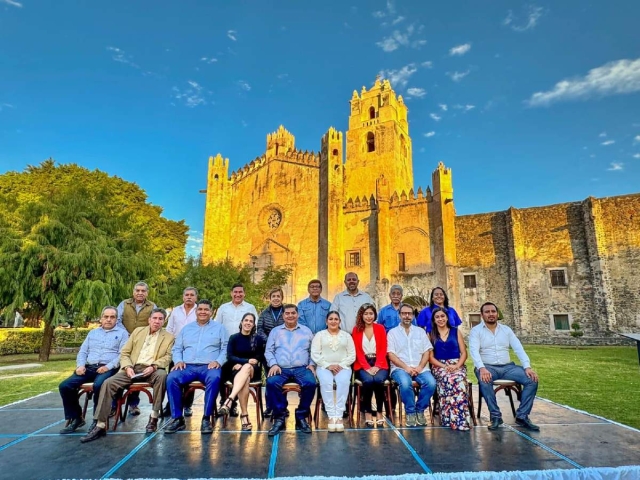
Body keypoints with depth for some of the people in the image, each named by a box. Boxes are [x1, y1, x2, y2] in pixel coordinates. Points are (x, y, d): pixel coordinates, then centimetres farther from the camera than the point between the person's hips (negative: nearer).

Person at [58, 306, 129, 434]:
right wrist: (80, 365, -1)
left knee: (98, 385, -35)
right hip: (89, 367, 6)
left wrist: (108, 366, -18)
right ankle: (75, 418, 3)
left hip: (108, 369, -5)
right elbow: (82, 352, 20)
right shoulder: (92, 332, 24)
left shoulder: (122, 333, 7)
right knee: (65, 386, -14)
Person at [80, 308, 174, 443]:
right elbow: (124, 353, 13)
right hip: (133, 368, 3)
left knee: (162, 375, -36)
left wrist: (153, 366, -20)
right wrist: (127, 367, -7)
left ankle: (154, 417, -23)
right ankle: (100, 426, -14)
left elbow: (167, 357, -1)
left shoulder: (169, 337, 9)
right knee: (108, 383, -21)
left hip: (151, 370, -3)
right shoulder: (138, 331, 16)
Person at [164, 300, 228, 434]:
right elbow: (177, 349, 18)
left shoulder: (219, 328, 13)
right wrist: (178, 360, -3)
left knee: (214, 379, -36)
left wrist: (218, 361, -12)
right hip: (187, 366, 3)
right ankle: (177, 418, -17)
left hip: (209, 367, -2)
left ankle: (206, 418, -25)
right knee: (171, 378, -27)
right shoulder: (186, 328, 22)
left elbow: (225, 349, 6)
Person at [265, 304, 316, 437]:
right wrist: (273, 364, -8)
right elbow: (268, 351, 9)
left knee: (310, 383, -30)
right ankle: (279, 417, -15)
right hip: (281, 369, 0)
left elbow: (313, 351, 14)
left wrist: (312, 364, -3)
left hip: (302, 368, 0)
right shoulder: (275, 331, 16)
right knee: (271, 382, -32)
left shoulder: (306, 331, 16)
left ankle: (301, 417, -11)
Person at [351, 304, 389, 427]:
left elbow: (383, 350, 2)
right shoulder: (356, 330, 6)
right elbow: (358, 351, -1)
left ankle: (379, 412, -12)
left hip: (379, 364, 1)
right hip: (363, 365, -1)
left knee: (378, 380, -30)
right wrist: (367, 367, -14)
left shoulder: (380, 328, 8)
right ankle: (367, 412, -15)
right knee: (368, 380, -31)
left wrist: (376, 366, -13)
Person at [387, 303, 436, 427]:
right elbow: (391, 354, -2)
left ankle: (420, 410, -2)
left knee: (431, 382, -26)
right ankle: (410, 412, -8)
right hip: (400, 368, -2)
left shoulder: (420, 331, 16)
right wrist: (406, 367, -14)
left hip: (420, 368, 3)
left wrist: (420, 367, -9)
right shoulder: (393, 332, 7)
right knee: (405, 383, -34)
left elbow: (427, 352, 9)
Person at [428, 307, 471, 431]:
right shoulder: (430, 335, 11)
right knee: (449, 379, -35)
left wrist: (457, 366, -10)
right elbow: (431, 357, 4)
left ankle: (453, 419, -32)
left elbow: (464, 353, 8)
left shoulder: (456, 331, 13)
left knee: (458, 379, -35)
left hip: (457, 365, 1)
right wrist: (444, 367, -12)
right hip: (439, 366, -1)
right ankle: (459, 419, -31)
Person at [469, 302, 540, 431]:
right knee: (484, 381, -37)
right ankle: (495, 416, -20)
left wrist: (527, 367, -14)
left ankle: (522, 416, -9)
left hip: (507, 366, 4)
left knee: (532, 379, -18)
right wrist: (482, 368, -33)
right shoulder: (476, 331, -1)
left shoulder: (506, 329, 11)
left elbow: (519, 348, 2)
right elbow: (474, 351, -15)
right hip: (487, 367, -4)